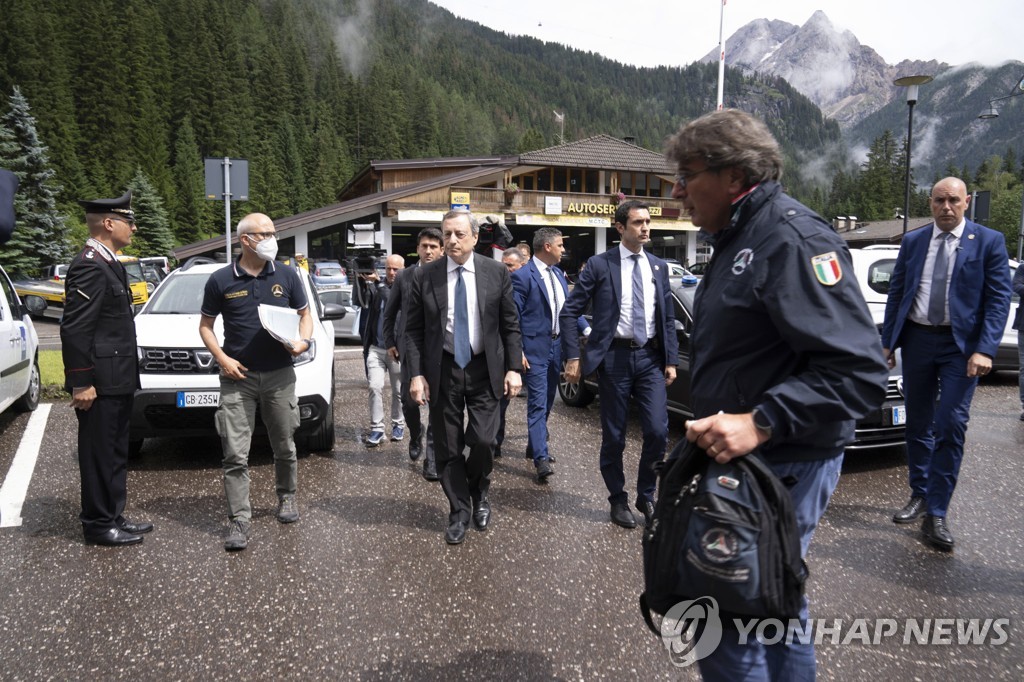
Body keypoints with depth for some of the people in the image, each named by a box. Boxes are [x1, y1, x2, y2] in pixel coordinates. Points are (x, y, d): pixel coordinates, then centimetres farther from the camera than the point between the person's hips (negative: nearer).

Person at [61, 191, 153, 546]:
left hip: (116, 380, 10)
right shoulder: (90, 266, -17)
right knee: (99, 455, 2)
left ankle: (113, 517, 28)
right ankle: (99, 526, 14)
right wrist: (81, 383, -20)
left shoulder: (108, 264, 14)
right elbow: (74, 330, -21)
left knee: (115, 453, 17)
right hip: (100, 382, -10)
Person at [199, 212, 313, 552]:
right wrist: (223, 359, -8)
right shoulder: (221, 281, -1)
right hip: (238, 376, -1)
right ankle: (239, 520, 4)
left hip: (280, 375, 2)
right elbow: (206, 324, 7)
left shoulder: (287, 275, 3)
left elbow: (305, 314, 11)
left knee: (284, 446, 14)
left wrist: (304, 340, -9)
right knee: (235, 453, -3)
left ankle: (287, 497, 36)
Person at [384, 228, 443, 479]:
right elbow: (389, 312, 13)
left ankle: (432, 458, 8)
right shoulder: (403, 277, 4)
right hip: (410, 349, 2)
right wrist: (389, 342, 10)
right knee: (409, 401, 11)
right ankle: (415, 435, 41)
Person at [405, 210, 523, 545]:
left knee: (483, 440, -9)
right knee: (448, 447, 7)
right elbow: (414, 330, 1)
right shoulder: (425, 276, -1)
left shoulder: (496, 273, 0)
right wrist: (416, 375, -6)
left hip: (484, 369, 0)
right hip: (442, 370, 1)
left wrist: (513, 368, -4)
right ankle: (459, 510, 27)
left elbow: (510, 326, 3)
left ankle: (479, 493, 24)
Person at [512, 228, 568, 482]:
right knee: (538, 403, -9)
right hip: (535, 348, -7)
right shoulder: (522, 276, -11)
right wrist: (518, 352, -16)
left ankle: (536, 445, 31)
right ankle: (541, 458, -10)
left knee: (547, 402, 16)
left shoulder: (559, 274, 12)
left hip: (557, 346, 8)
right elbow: (513, 317, -12)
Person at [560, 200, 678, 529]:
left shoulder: (659, 267, 9)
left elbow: (668, 317, 12)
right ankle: (618, 500, 26)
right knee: (614, 436, 7)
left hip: (651, 357, 3)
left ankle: (646, 496, 20)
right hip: (615, 357, -3)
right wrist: (573, 357, -10)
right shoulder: (599, 265, -4)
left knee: (657, 431, -3)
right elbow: (569, 312, -4)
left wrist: (671, 360, 5)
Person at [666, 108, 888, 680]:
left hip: (781, 466, -10)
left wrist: (760, 423, -30)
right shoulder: (740, 237, 14)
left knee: (731, 630, -3)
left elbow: (861, 370, -25)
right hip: (744, 460, 10)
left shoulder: (792, 238, -18)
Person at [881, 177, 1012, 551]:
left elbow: (999, 298, -6)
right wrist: (888, 342, 4)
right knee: (917, 424, 11)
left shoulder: (989, 242, -1)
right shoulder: (912, 241, 7)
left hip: (961, 345, -3)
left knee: (951, 426, -8)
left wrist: (985, 350, -16)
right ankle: (919, 495, 27)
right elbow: (896, 293, 9)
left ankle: (936, 514, 0)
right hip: (917, 340, 3)